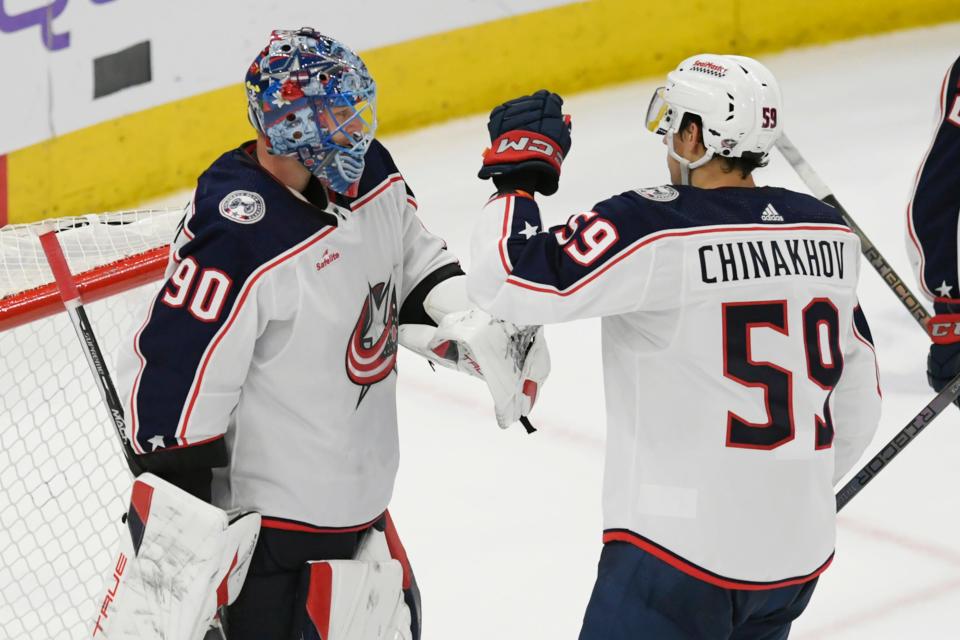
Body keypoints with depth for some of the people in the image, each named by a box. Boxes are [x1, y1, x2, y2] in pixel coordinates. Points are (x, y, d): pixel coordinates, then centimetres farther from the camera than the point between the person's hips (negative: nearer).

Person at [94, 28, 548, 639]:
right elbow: (171, 387, -26)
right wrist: (171, 552, -24)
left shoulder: (368, 173, -2)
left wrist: (473, 328, 0)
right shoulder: (236, 240, -28)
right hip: (266, 524, -9)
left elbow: (414, 257, 18)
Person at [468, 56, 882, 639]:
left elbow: (509, 283, -20)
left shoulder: (654, 229, -15)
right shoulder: (828, 232, 6)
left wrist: (518, 169, -5)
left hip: (683, 550, -7)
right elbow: (859, 400, 15)